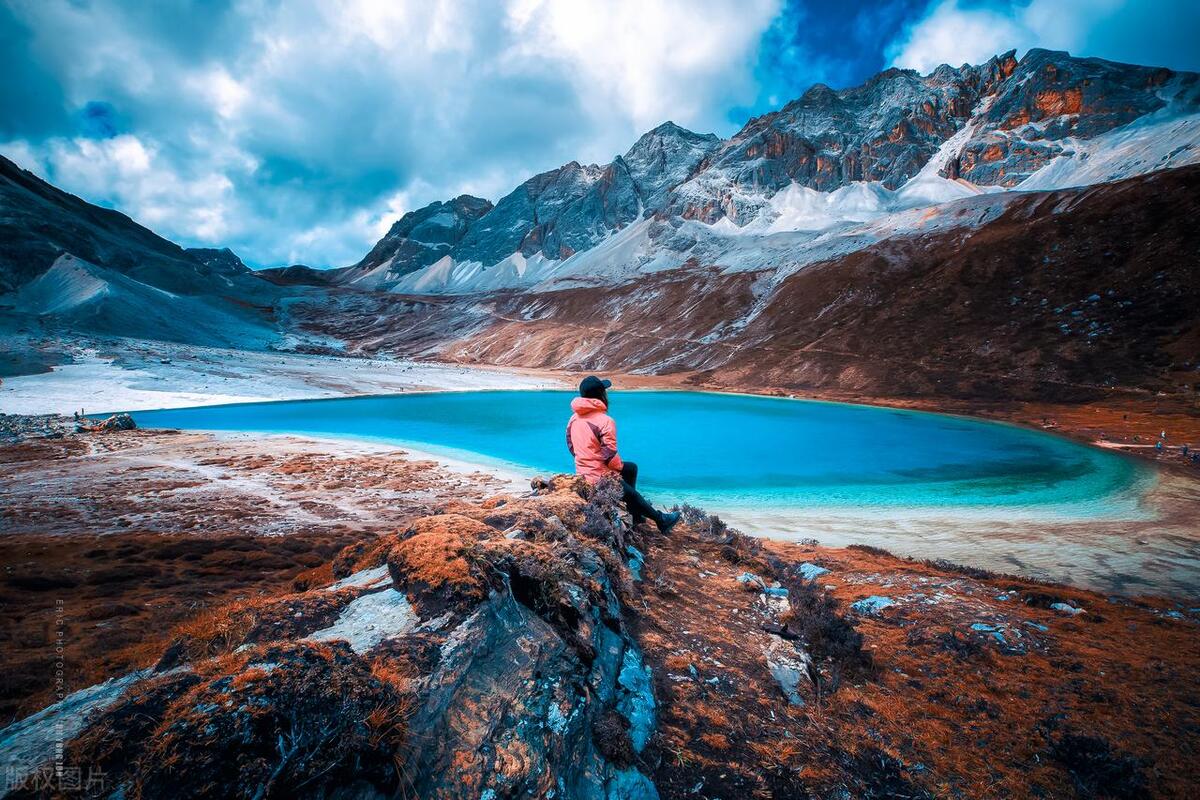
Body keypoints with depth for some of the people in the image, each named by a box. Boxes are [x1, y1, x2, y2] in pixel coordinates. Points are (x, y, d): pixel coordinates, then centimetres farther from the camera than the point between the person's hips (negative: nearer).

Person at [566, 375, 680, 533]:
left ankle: (634, 515, 30)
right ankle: (661, 520, 37)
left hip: (582, 472, 8)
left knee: (632, 467, 25)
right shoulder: (605, 421, -24)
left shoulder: (574, 417, 1)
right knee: (634, 496, 15)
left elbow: (571, 446, 10)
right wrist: (620, 466, -3)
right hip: (602, 478, -8)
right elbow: (610, 456, -24)